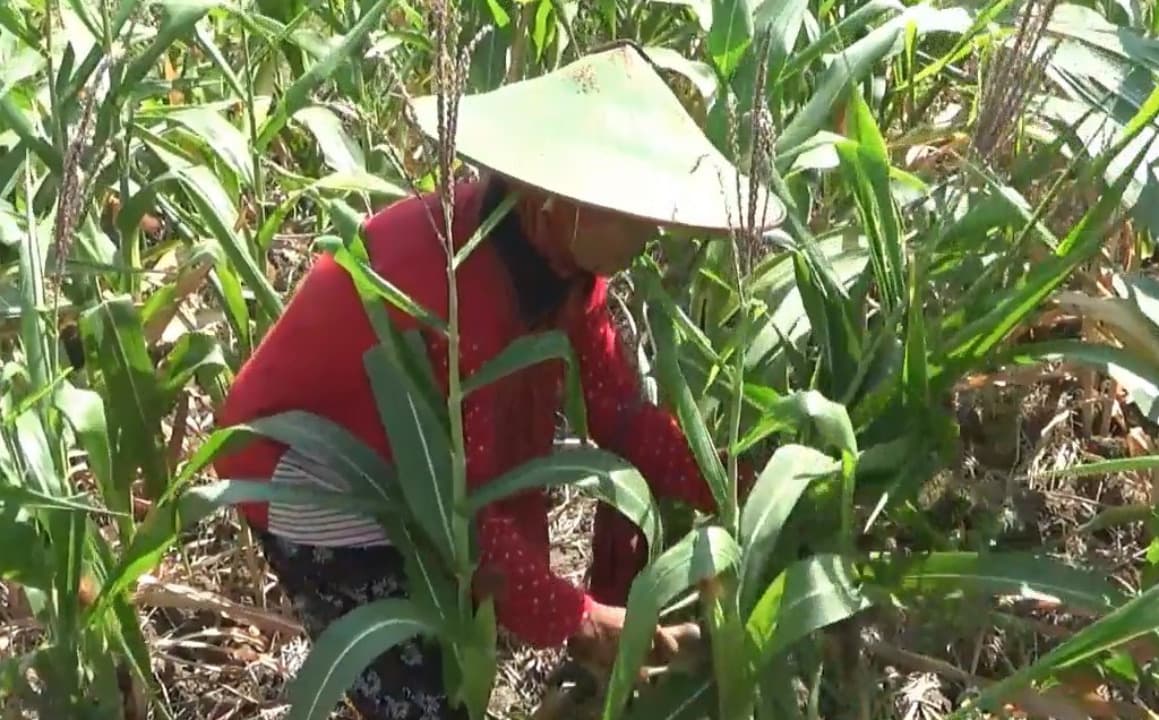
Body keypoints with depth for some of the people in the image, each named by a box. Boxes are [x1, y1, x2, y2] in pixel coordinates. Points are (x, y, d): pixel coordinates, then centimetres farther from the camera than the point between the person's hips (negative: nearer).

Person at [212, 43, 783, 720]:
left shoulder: (561, 256, -11)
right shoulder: (443, 283, -36)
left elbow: (622, 412, -6)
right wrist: (578, 619, -28)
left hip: (417, 467, 8)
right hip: (309, 474, -8)